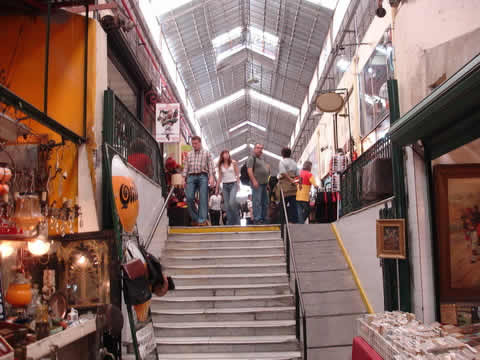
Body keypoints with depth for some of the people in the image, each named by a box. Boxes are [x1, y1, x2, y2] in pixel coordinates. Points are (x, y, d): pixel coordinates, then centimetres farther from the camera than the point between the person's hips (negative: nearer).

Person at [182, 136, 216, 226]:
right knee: (189, 198, -11)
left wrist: (211, 177, -9)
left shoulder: (206, 153, 12)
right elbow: (186, 168, 19)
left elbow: (211, 166, 4)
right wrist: (184, 179, 9)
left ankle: (202, 220, -12)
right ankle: (195, 218, 2)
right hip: (191, 177, 3)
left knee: (203, 198, -10)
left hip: (202, 176, -3)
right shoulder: (189, 154, 22)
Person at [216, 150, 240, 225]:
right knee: (227, 205, 0)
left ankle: (237, 221, -6)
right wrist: (217, 188, 9)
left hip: (233, 184, -3)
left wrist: (238, 184, -7)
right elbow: (220, 177, 12)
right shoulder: (220, 165, 8)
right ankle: (230, 222, 7)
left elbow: (237, 174, 3)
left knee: (232, 202, -20)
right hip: (225, 185, 3)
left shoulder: (233, 162, 1)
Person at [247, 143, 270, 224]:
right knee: (257, 202, -10)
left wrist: (267, 167, 14)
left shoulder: (262, 159, 22)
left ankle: (263, 219, 18)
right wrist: (254, 181, -23)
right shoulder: (251, 158, -5)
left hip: (264, 183, 9)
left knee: (265, 202, 11)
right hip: (257, 183, -9)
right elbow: (249, 170, -15)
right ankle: (256, 220, -10)